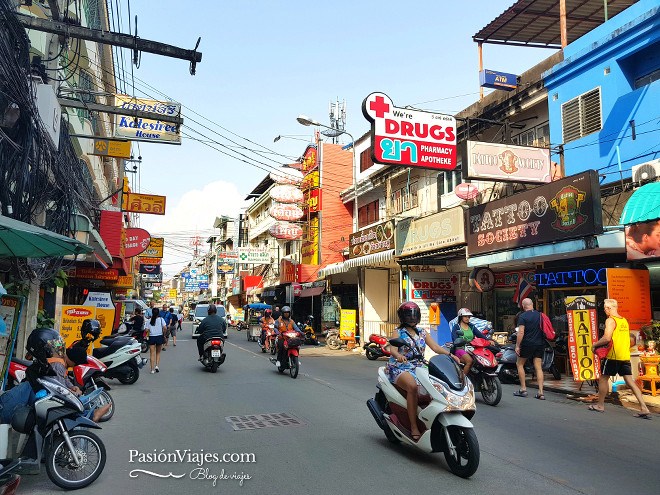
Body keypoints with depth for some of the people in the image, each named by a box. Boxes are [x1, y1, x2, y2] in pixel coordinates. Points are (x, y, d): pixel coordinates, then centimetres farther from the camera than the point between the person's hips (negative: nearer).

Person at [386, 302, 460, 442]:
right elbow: (393, 349, -13)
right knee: (412, 386, -35)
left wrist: (450, 354, -11)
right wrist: (399, 355, -37)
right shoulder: (398, 333, 4)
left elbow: (435, 347, 7)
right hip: (400, 368, -5)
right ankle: (413, 427, -31)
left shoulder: (422, 333, 17)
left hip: (418, 368, 5)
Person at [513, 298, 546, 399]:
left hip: (527, 344, -5)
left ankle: (523, 389, 9)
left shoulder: (522, 316, -10)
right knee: (538, 367, 5)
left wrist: (517, 345, -13)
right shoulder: (540, 315, 7)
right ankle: (540, 392, -1)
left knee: (519, 364, 11)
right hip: (540, 344, 5)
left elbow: (521, 332, -16)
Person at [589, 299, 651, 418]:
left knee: (603, 379, 7)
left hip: (613, 356, -7)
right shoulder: (624, 320, 13)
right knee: (630, 382, 7)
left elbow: (607, 338, -21)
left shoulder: (610, 320, -12)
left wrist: (595, 345, -5)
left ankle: (600, 405, 15)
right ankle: (644, 409, 0)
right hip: (625, 356, 7)